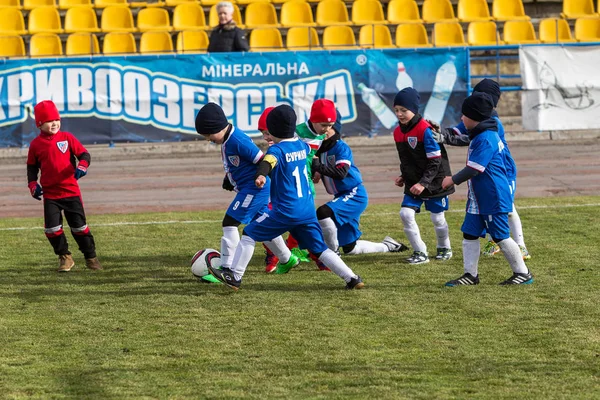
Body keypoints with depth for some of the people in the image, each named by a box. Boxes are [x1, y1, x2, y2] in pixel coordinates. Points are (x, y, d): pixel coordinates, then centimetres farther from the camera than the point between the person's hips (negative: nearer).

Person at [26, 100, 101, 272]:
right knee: (52, 228, -6)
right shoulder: (36, 144, 1)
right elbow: (32, 166, 11)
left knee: (79, 225, 4)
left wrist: (82, 166, -21)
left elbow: (84, 154, 0)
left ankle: (90, 257, 18)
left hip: (71, 191, -1)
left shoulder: (67, 138, -1)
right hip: (50, 194, 1)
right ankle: (64, 257, 13)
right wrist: (33, 184, -3)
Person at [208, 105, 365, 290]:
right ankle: (352, 278, 5)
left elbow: (268, 162, -32)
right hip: (308, 211, 6)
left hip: (286, 211, -6)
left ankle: (234, 276, 4)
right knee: (320, 249, 14)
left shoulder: (277, 149, -9)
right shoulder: (302, 146, 12)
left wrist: (260, 175, -55)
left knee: (250, 234, 5)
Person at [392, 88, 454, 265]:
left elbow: (435, 162, -21)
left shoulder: (425, 129, -21)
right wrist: (404, 177, 2)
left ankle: (444, 248, 32)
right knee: (406, 213, -8)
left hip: (434, 182, -6)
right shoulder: (398, 132, 1)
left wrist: (424, 183, -25)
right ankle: (420, 253, 1)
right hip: (413, 183, 6)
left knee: (437, 217, 7)